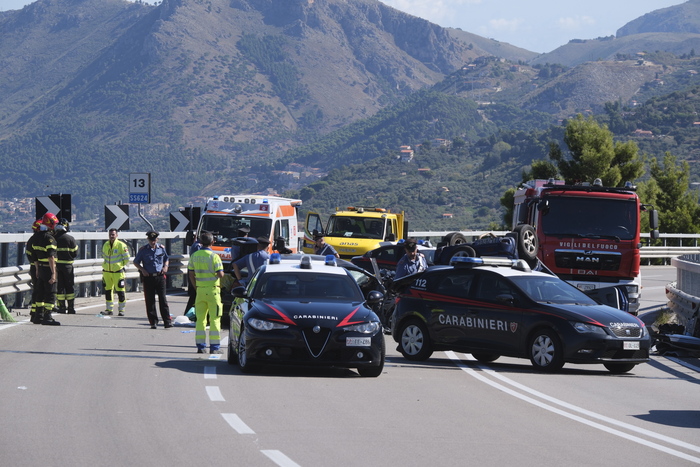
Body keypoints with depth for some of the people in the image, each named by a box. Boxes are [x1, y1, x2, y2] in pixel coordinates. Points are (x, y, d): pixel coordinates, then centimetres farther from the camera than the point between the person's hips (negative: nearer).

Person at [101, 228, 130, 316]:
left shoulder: (121, 245, -10)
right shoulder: (105, 245, 7)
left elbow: (126, 258, -4)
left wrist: (121, 265, 4)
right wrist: (106, 265, 15)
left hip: (118, 272, -5)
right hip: (107, 272, 5)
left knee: (120, 291, -4)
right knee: (108, 290, 9)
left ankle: (121, 310, 4)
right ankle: (109, 309, 17)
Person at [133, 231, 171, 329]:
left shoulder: (161, 248, 8)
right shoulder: (143, 250, 1)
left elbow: (167, 259, 23)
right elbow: (136, 262, 7)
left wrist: (165, 266, 2)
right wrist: (142, 270, -9)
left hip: (160, 276, 1)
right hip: (148, 277, -1)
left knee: (163, 299, -4)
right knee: (150, 300, 1)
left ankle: (167, 321, -5)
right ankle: (153, 322, 7)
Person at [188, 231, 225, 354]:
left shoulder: (194, 256, 4)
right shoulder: (214, 256, -12)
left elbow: (191, 274, 9)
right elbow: (220, 274, -16)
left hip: (200, 290, 4)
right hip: (213, 289, -4)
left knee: (200, 319, 10)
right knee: (214, 319, 1)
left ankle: (200, 346, 10)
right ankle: (214, 346, 0)